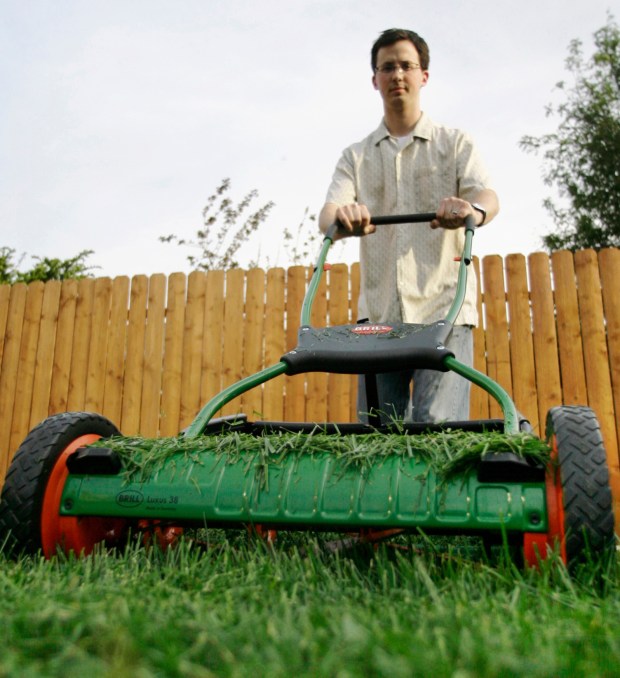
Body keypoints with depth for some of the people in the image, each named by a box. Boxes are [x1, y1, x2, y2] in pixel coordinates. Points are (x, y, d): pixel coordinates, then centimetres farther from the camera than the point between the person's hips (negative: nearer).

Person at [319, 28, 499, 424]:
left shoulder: (455, 143, 13)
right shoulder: (356, 157, 17)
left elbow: (487, 195, -6)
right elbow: (328, 214, -1)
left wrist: (473, 209, -31)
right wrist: (342, 217, -26)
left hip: (444, 311, -2)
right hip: (379, 315, 2)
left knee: (437, 428, -13)